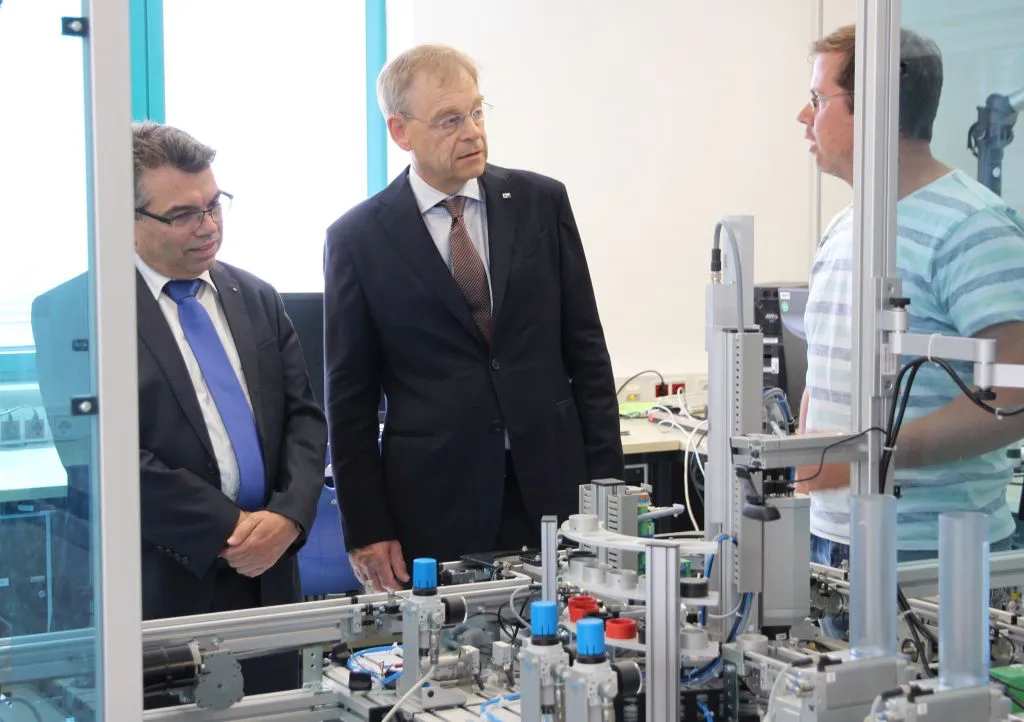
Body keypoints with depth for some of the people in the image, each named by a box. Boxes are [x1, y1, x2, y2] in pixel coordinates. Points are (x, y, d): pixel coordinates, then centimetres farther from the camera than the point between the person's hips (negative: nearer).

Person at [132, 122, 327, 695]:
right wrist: (229, 529, -14)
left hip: (269, 577, 5)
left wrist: (289, 515, -7)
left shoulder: (257, 299, 11)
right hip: (162, 589, -5)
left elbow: (304, 417, 11)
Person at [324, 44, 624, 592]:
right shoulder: (357, 237, 0)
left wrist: (606, 482, 2)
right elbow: (349, 396, 1)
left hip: (553, 487, 2)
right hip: (435, 505, -1)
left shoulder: (542, 202, 5)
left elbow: (586, 350, 7)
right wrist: (366, 530, -2)